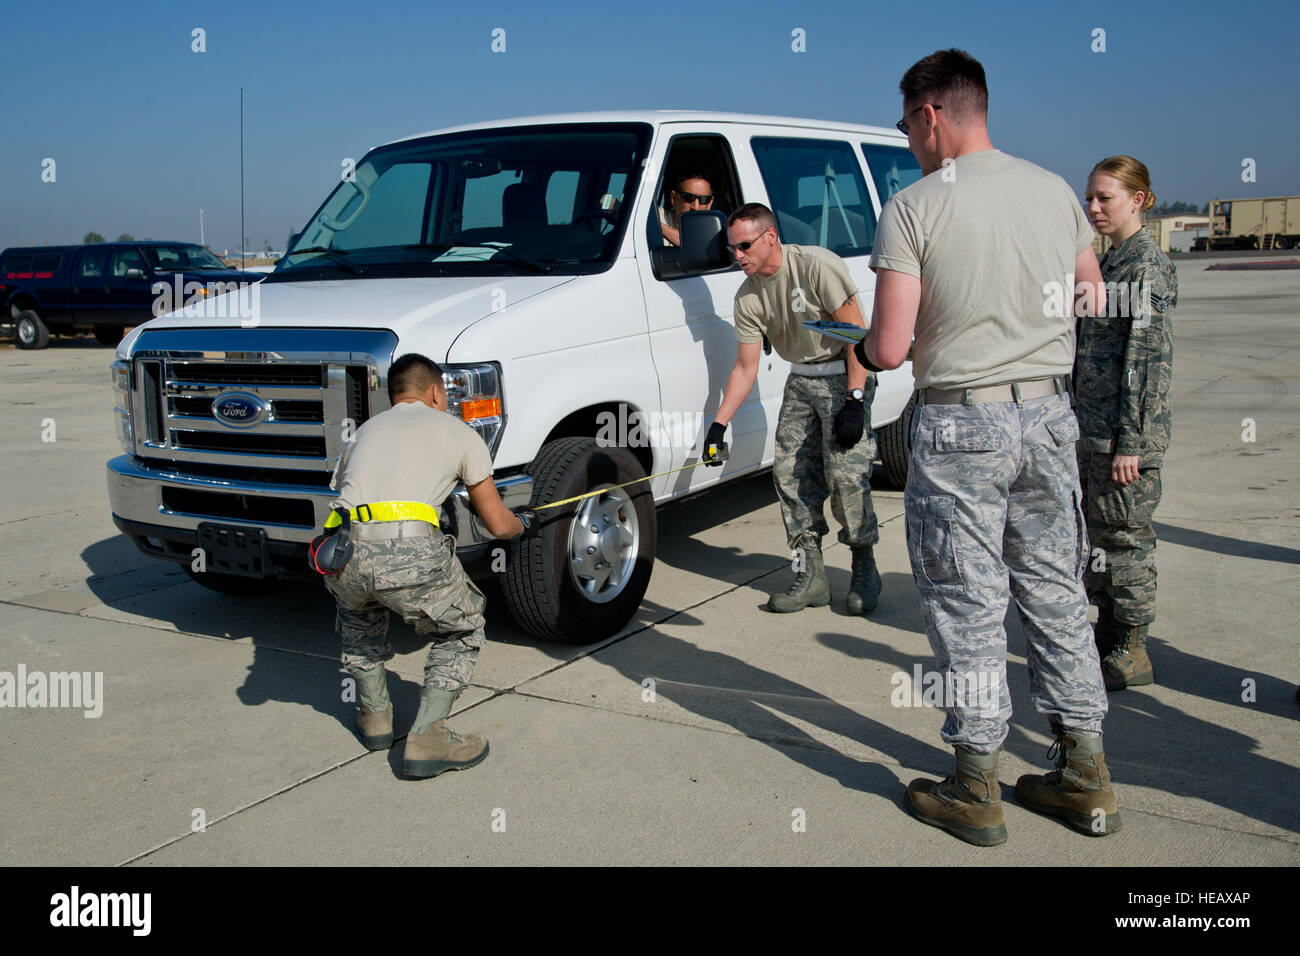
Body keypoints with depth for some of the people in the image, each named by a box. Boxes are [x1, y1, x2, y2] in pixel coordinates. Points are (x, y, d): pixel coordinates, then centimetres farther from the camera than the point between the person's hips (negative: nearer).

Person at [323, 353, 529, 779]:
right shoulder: (458, 431, 21)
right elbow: (498, 524, 22)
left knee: (357, 606, 38)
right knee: (461, 631, 22)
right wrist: (522, 523, 47)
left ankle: (375, 716, 37)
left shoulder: (366, 430, 31)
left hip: (341, 553, 4)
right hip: (410, 553, -4)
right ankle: (427, 737, 8)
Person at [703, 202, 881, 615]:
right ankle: (810, 575, 7)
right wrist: (719, 423, -6)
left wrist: (854, 399, -24)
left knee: (845, 473, -14)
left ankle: (864, 570, 4)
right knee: (790, 473, -1)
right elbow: (745, 368, 3)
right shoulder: (748, 297, -1)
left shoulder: (817, 264, -20)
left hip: (844, 376, -6)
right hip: (800, 382, 7)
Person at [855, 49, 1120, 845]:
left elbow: (890, 347, -15)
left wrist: (864, 346, 6)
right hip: (1050, 414, 6)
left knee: (970, 608, 4)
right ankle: (1087, 779, 24)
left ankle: (977, 792, 14)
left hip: (961, 426, -5)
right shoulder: (1056, 191, 7)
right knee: (1057, 594, 15)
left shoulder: (914, 207, -11)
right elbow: (1094, 306, 16)